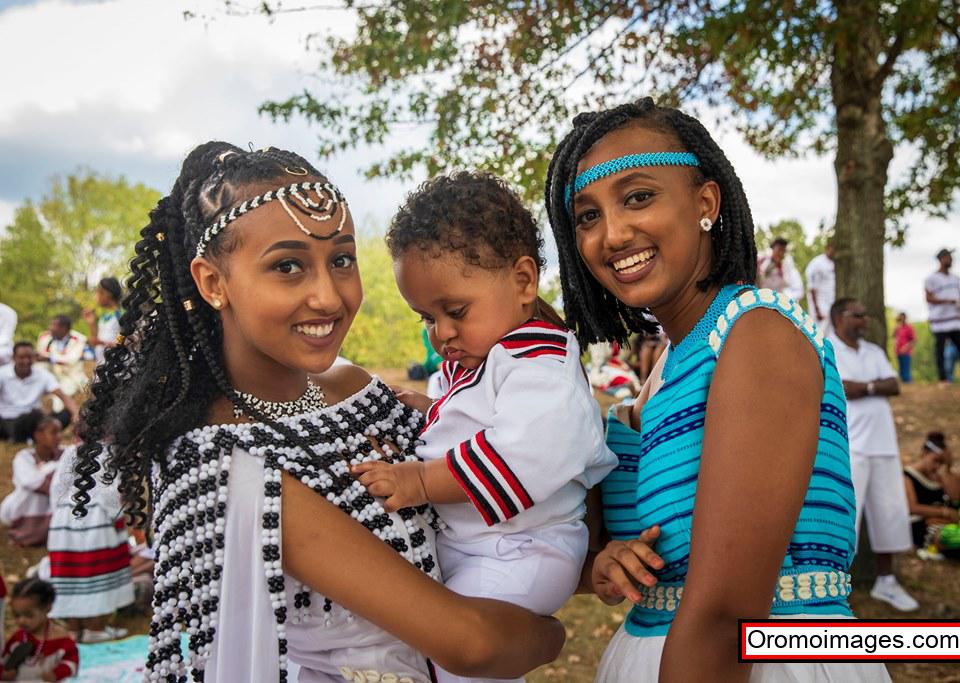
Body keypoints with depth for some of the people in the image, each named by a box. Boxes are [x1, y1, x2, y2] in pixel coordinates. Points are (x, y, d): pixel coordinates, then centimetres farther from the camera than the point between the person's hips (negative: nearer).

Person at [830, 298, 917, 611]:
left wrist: (863, 385, -10)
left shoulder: (874, 351, 17)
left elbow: (894, 386, 4)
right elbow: (842, 389, -17)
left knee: (890, 513, 11)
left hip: (883, 444, 7)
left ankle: (886, 581, 26)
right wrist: (875, 385, -3)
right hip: (848, 447, -7)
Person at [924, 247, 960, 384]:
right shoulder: (931, 278, -2)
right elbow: (929, 298, -9)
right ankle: (943, 379, 4)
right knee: (940, 351, -1)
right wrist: (949, 301, -19)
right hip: (939, 322, -5)